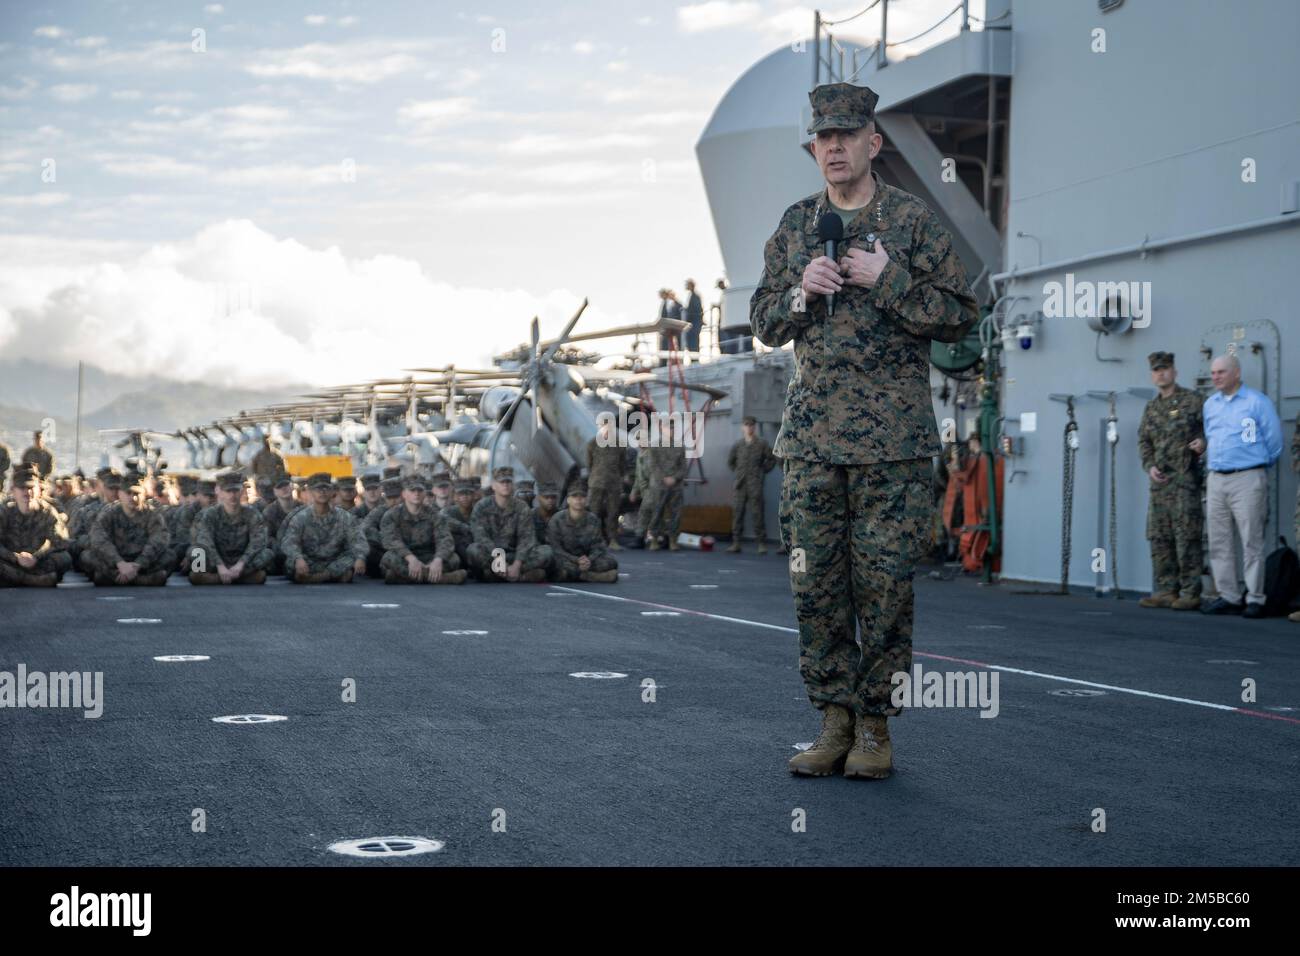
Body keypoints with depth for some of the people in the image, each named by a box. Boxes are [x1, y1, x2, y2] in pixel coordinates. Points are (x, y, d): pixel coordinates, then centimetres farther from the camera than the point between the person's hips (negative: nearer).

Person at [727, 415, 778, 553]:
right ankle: (736, 542, 6)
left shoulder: (762, 444, 3)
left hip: (755, 484, -3)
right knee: (737, 512, 1)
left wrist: (763, 470, 4)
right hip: (740, 484, 3)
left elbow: (772, 459, 9)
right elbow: (730, 461, 24)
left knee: (757, 513, -6)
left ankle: (762, 543, -3)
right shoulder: (738, 445, 10)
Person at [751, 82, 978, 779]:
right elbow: (764, 322, 16)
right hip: (811, 434, 4)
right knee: (814, 583, 3)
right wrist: (803, 291, -5)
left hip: (893, 438, -3)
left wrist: (888, 279, -11)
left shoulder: (913, 220, 3)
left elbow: (960, 316, 0)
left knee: (883, 583, -2)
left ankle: (875, 726, 9)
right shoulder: (795, 225, 13)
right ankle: (833, 721, 13)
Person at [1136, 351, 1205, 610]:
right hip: (1159, 480, 6)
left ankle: (1190, 593, -4)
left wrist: (1202, 441, -21)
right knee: (1159, 536, 6)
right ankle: (1166, 591, 12)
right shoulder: (1151, 408, 17)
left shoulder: (1191, 400, 0)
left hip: (1185, 476, -6)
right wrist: (1150, 466, 2)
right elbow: (1143, 441, 17)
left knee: (1186, 536, -8)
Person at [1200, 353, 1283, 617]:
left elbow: (1274, 441, 1)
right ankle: (1228, 597, 12)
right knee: (1219, 542, 6)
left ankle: (1255, 599, -1)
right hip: (1216, 480, 6)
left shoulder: (1257, 402, -3)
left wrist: (1258, 467, 8)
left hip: (1248, 479, -6)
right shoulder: (1210, 405, 14)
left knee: (1252, 542, -6)